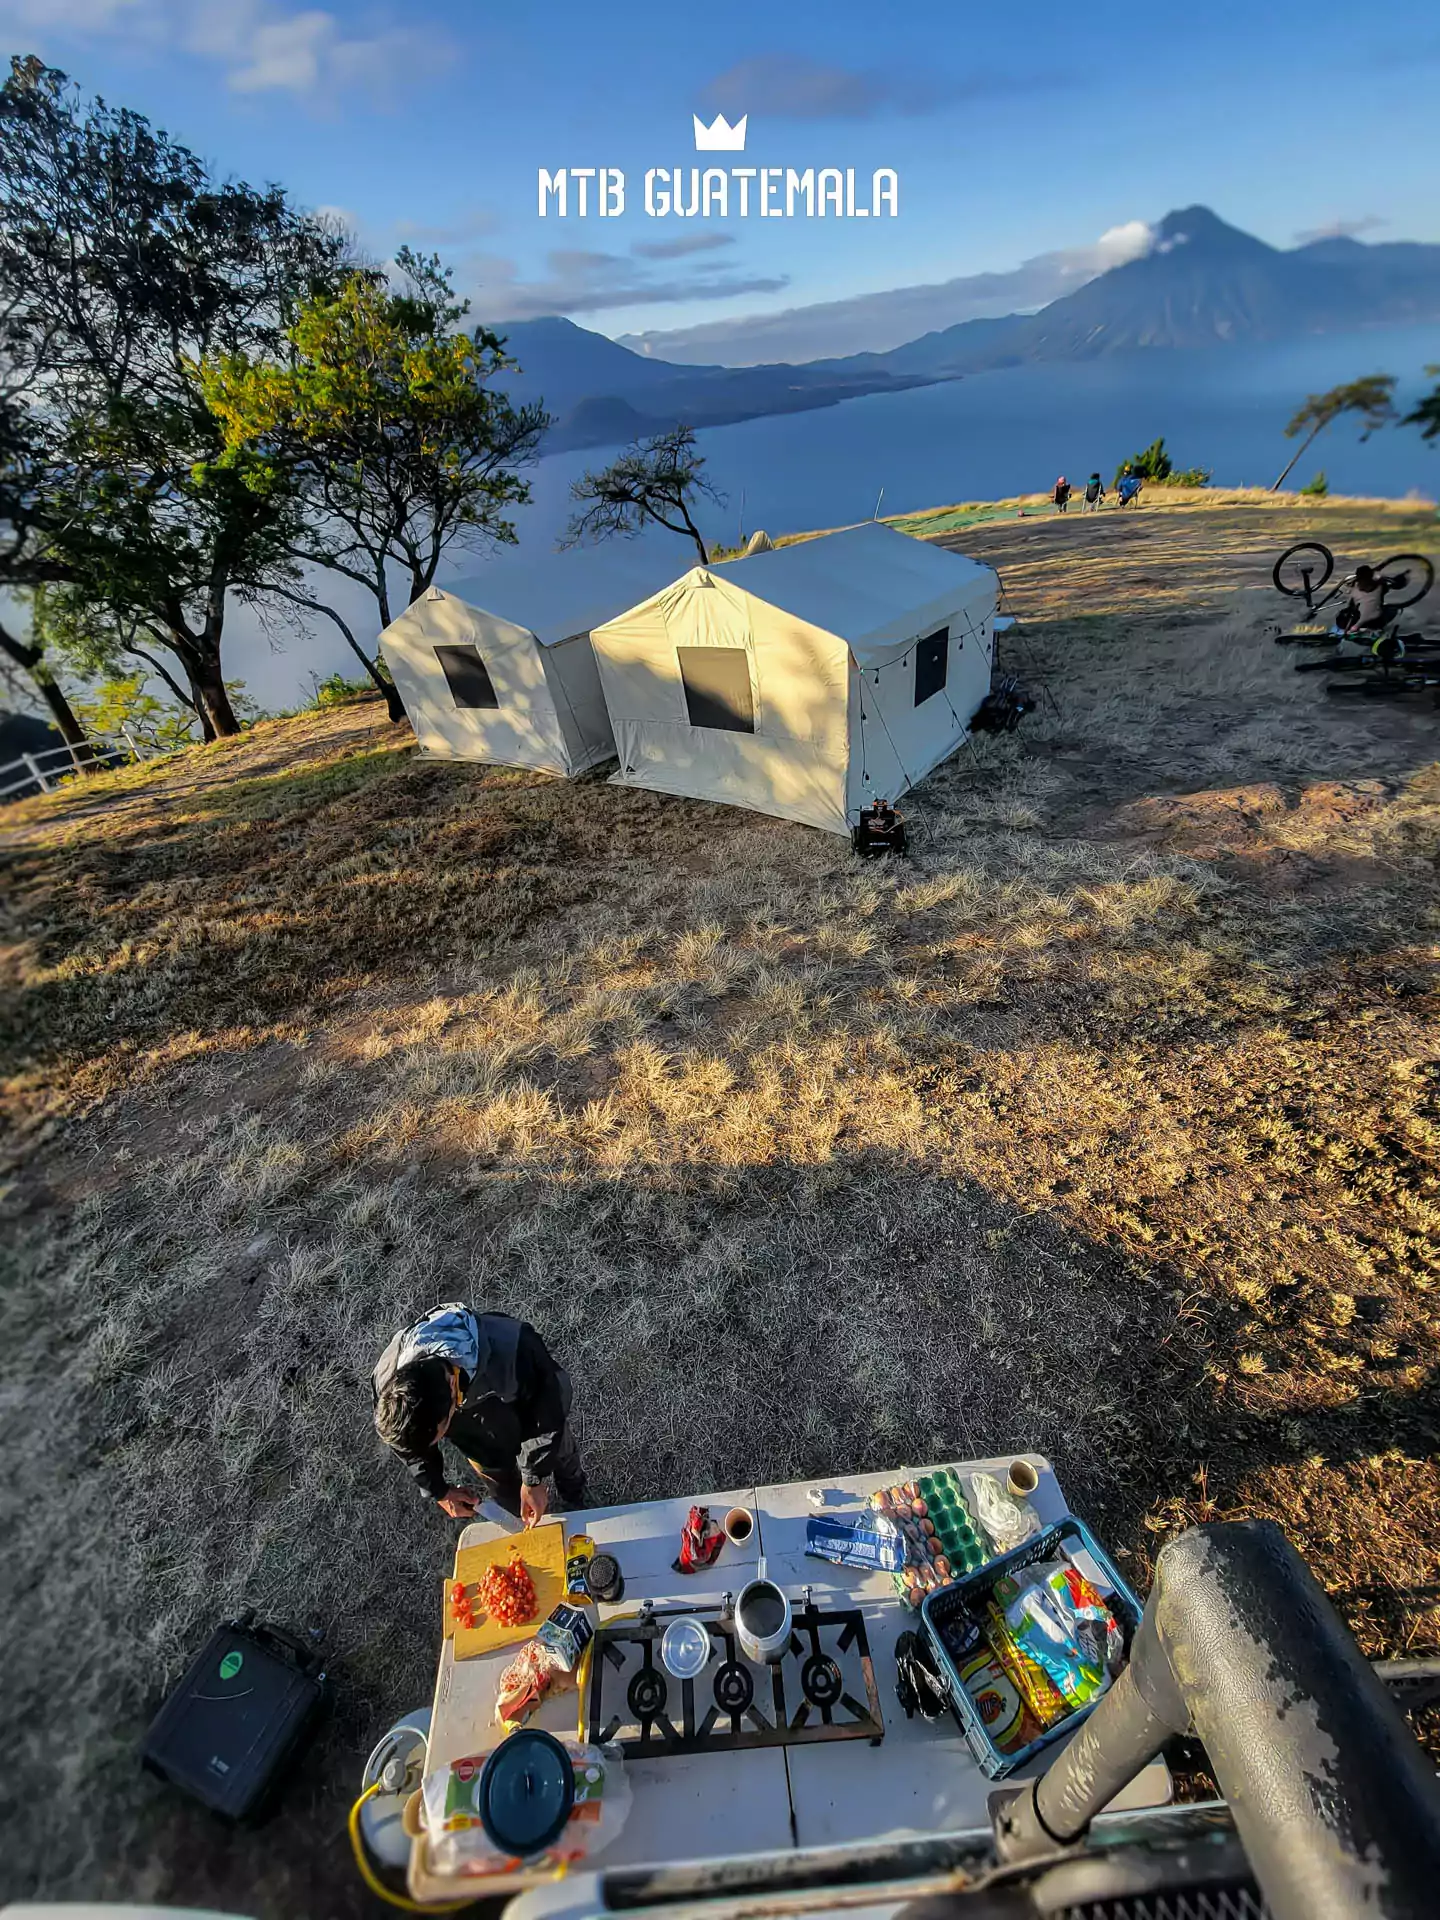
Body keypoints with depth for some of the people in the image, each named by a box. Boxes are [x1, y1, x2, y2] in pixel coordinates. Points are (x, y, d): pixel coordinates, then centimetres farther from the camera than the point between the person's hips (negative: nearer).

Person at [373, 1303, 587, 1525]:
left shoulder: (511, 1355, -49)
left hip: (529, 1400, -1)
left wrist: (534, 1478, -19)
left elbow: (550, 1407, -27)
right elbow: (408, 1443, -12)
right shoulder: (387, 1381, -36)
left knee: (559, 1452, 28)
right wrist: (437, 1490, -4)